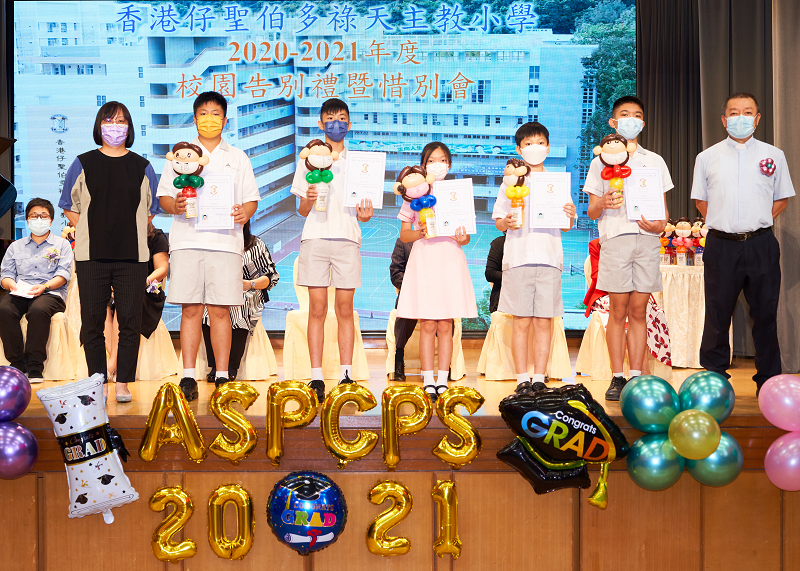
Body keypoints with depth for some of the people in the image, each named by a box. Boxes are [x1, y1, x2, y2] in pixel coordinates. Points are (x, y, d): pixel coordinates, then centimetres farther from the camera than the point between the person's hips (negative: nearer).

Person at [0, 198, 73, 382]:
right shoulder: (16, 246, 25)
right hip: (20, 294, 3)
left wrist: (44, 286, -17)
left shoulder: (61, 245, 16)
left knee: (38, 310, -39)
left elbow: (63, 274, 2)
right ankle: (17, 364, -24)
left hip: (51, 293, -3)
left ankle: (35, 367, -32)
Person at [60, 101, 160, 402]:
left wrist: (134, 233, 6)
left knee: (130, 321, -2)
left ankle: (123, 383, 6)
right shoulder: (83, 163, 8)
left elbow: (151, 208, 15)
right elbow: (69, 206, 11)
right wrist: (90, 232, 3)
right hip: (91, 255, 0)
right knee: (92, 321, 1)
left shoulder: (142, 167, 10)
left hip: (132, 256, 0)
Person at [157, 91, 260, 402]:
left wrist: (245, 212, -9)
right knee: (191, 309, -4)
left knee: (220, 310, -3)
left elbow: (252, 198, 13)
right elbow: (163, 195, 10)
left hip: (226, 240, 0)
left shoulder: (238, 158, 18)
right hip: (187, 239, 0)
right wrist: (175, 206, -12)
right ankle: (188, 376, 0)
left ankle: (222, 377, 2)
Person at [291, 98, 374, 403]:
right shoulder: (308, 159, 12)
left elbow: (363, 208, 12)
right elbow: (302, 211, 9)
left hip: (347, 237, 0)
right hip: (315, 237, 0)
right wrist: (308, 200, -13)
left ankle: (347, 374, 4)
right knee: (317, 309, -3)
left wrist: (365, 214, -11)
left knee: (345, 309, 0)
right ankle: (316, 377, 0)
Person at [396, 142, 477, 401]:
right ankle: (428, 380, 4)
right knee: (427, 324, -2)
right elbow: (404, 235, 6)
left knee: (445, 325, 2)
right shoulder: (414, 194, 7)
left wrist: (463, 238, -12)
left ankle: (443, 380, 7)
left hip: (450, 260, 1)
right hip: (423, 260, -1)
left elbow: (467, 235, 11)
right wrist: (419, 233, -14)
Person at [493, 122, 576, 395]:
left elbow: (565, 227, 14)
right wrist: (506, 223, -15)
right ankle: (522, 380, 4)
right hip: (518, 257, -1)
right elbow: (498, 221, 6)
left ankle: (539, 378, 7)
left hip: (549, 257, 2)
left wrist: (570, 216, -8)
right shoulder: (511, 181, 10)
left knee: (544, 321, 1)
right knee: (521, 321, -2)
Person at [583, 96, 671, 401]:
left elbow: (663, 205, 17)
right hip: (615, 237, -1)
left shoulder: (655, 161, 20)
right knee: (618, 311, -4)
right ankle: (617, 377, 0)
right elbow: (592, 211, 10)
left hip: (647, 238, 2)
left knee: (638, 311, 0)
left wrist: (661, 223, -5)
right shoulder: (601, 161, 14)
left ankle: (636, 376, 3)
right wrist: (602, 204, -14)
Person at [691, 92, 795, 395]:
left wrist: (760, 221, 2)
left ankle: (768, 380, 15)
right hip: (721, 245, 0)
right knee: (717, 314, 3)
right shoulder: (707, 157, 8)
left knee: (765, 314, 4)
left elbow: (782, 198, 13)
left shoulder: (773, 155, 7)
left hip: (761, 245, 0)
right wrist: (722, 223, 4)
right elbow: (701, 201, 15)